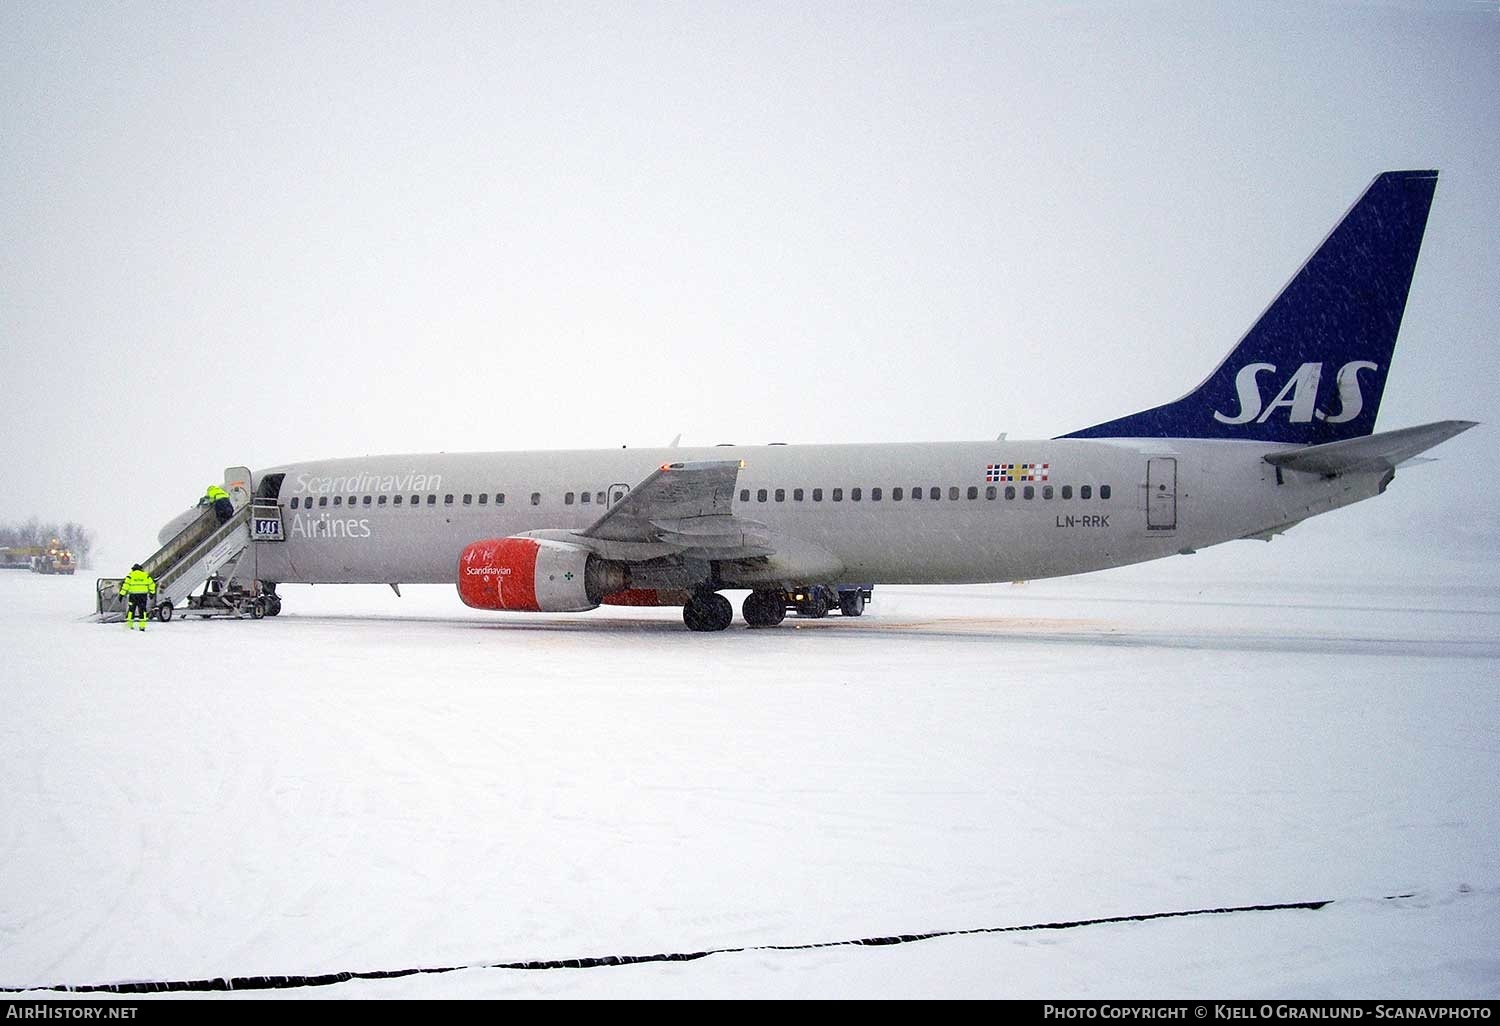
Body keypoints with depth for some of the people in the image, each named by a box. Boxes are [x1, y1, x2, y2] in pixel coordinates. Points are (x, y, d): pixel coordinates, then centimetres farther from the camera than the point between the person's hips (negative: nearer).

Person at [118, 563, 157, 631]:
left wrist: (122, 594, 0)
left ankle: (129, 625, 9)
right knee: (142, 610, 4)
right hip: (143, 594, 1)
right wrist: (151, 593, 22)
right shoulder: (145, 575, 9)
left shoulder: (130, 575, 4)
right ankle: (142, 626, -2)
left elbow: (125, 585, -2)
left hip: (133, 595, -1)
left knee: (131, 609, 10)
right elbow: (152, 584, 11)